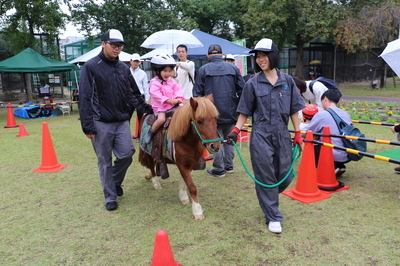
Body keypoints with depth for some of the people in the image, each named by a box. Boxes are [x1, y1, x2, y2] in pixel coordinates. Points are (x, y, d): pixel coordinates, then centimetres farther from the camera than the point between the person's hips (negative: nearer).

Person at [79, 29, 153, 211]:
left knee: (126, 153, -2)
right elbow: (85, 98, -8)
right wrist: (88, 126, -12)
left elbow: (134, 94, 16)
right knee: (104, 161, 5)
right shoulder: (91, 67, -5)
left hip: (122, 121, 4)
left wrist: (147, 108, 7)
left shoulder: (123, 68, 9)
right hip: (101, 123, -4)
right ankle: (110, 196, 20)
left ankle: (115, 182, 28)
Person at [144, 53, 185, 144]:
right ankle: (150, 133, -6)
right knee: (161, 119, -30)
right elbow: (157, 95, -19)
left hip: (173, 106, 6)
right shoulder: (155, 83, -8)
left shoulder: (172, 81, 12)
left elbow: (177, 90, 4)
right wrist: (170, 100, -28)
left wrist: (178, 98, -19)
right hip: (160, 107, -6)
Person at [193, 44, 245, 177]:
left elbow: (197, 93, -2)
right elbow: (242, 90, 3)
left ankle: (219, 169, 13)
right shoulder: (233, 68, 3)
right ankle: (229, 165, 26)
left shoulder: (203, 70, -4)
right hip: (231, 111, 3)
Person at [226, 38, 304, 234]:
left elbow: (293, 110, 9)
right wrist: (236, 130, -11)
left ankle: (268, 198, 40)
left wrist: (297, 133, 6)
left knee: (285, 177, 8)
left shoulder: (287, 81, 6)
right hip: (261, 136, -2)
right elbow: (245, 112, 2)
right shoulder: (253, 84, 0)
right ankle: (273, 217, 19)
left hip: (282, 135, 3)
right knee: (266, 177, 3)